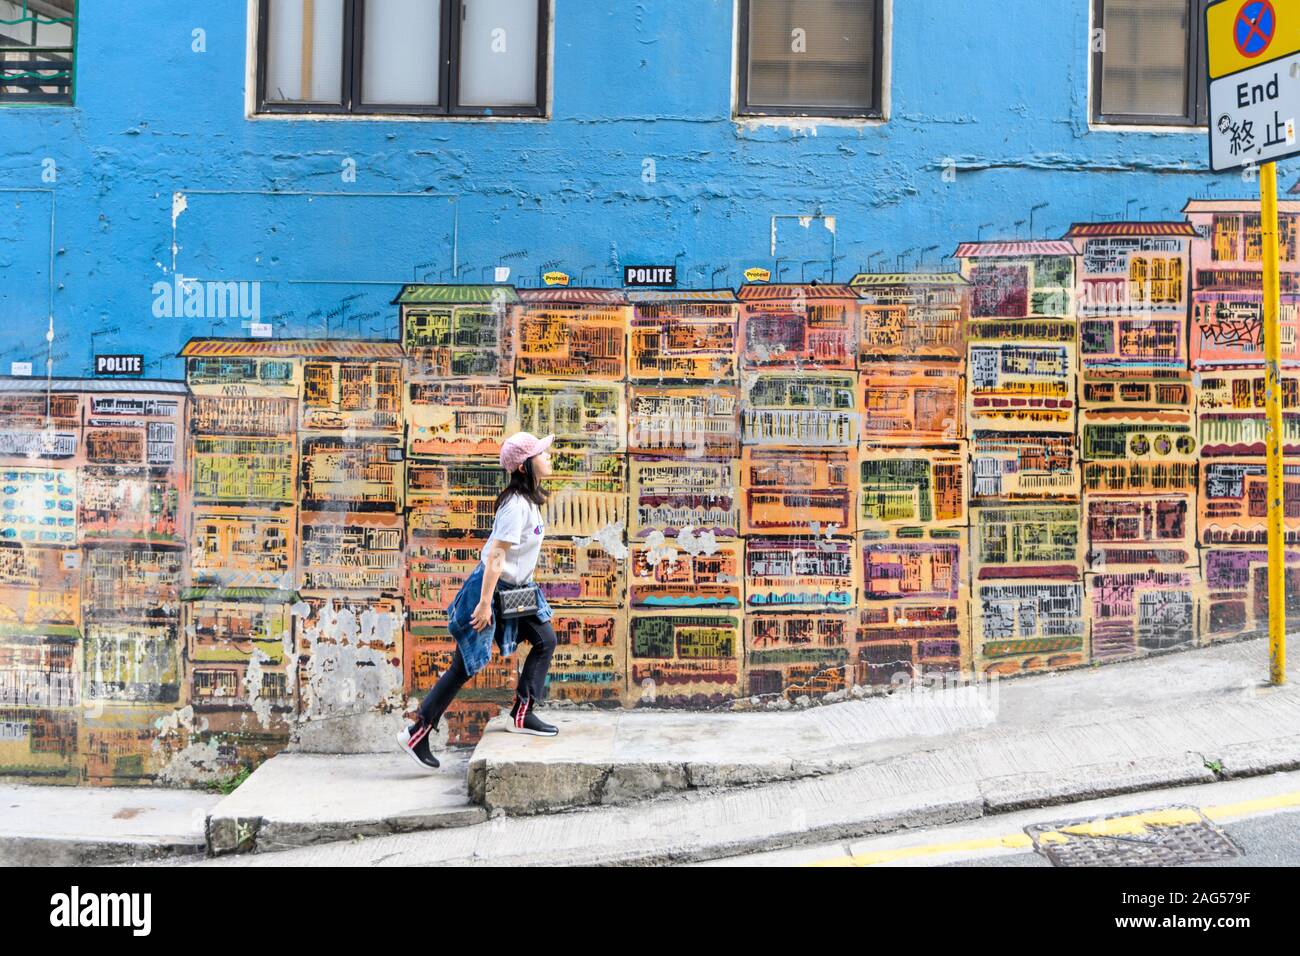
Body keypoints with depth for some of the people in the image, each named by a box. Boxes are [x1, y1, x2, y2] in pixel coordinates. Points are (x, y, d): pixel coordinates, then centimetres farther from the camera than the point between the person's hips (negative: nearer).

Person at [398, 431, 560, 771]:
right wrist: (485, 603, -25)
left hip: (512, 590, 10)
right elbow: (495, 555, -26)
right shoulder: (517, 504, -23)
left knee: (545, 640, 7)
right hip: (490, 589, -9)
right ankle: (417, 734, 9)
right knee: (465, 666, -1)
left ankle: (522, 715, 12)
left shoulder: (528, 500, 6)